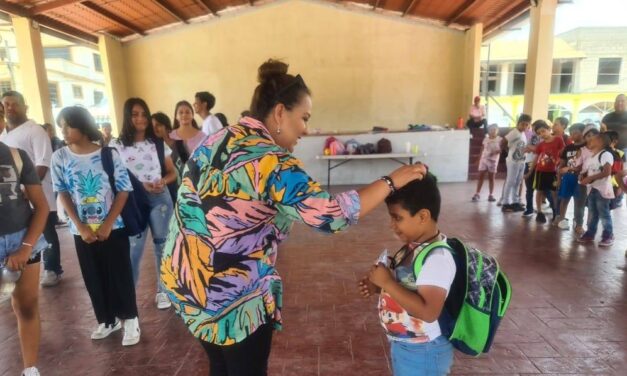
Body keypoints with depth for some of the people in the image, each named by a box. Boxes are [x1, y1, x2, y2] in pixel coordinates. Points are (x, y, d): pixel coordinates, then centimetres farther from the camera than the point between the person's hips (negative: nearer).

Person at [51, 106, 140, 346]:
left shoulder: (109, 154, -9)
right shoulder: (59, 158, -3)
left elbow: (124, 191, -8)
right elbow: (63, 195, -1)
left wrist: (107, 225, -12)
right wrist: (81, 227, -9)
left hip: (113, 227, -3)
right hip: (81, 230, 3)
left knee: (120, 274, 4)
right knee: (94, 278, 13)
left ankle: (129, 319, 20)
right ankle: (107, 319, 31)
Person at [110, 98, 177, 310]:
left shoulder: (158, 143, 6)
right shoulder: (118, 147, 0)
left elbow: (172, 172, 9)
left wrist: (162, 181, -13)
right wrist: (141, 186, -16)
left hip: (160, 199, 2)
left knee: (162, 244, 8)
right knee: (133, 249, 2)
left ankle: (162, 290, 22)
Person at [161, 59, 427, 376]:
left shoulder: (214, 141, 4)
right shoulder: (270, 161, -21)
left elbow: (199, 210, 11)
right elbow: (332, 213, -25)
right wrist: (392, 181, -15)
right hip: (232, 294, -8)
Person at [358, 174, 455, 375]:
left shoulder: (438, 257, -28)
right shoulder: (414, 246, -1)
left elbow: (428, 311, -34)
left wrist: (387, 283, -30)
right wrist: (379, 286, -3)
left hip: (422, 353, -8)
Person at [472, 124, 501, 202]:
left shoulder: (499, 139, -4)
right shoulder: (486, 138, 7)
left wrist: (495, 152, -27)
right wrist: (479, 158, 8)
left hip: (493, 160, -3)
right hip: (484, 159, 3)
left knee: (491, 178, 4)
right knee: (481, 176, 1)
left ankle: (491, 195, 11)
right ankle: (477, 194, 4)